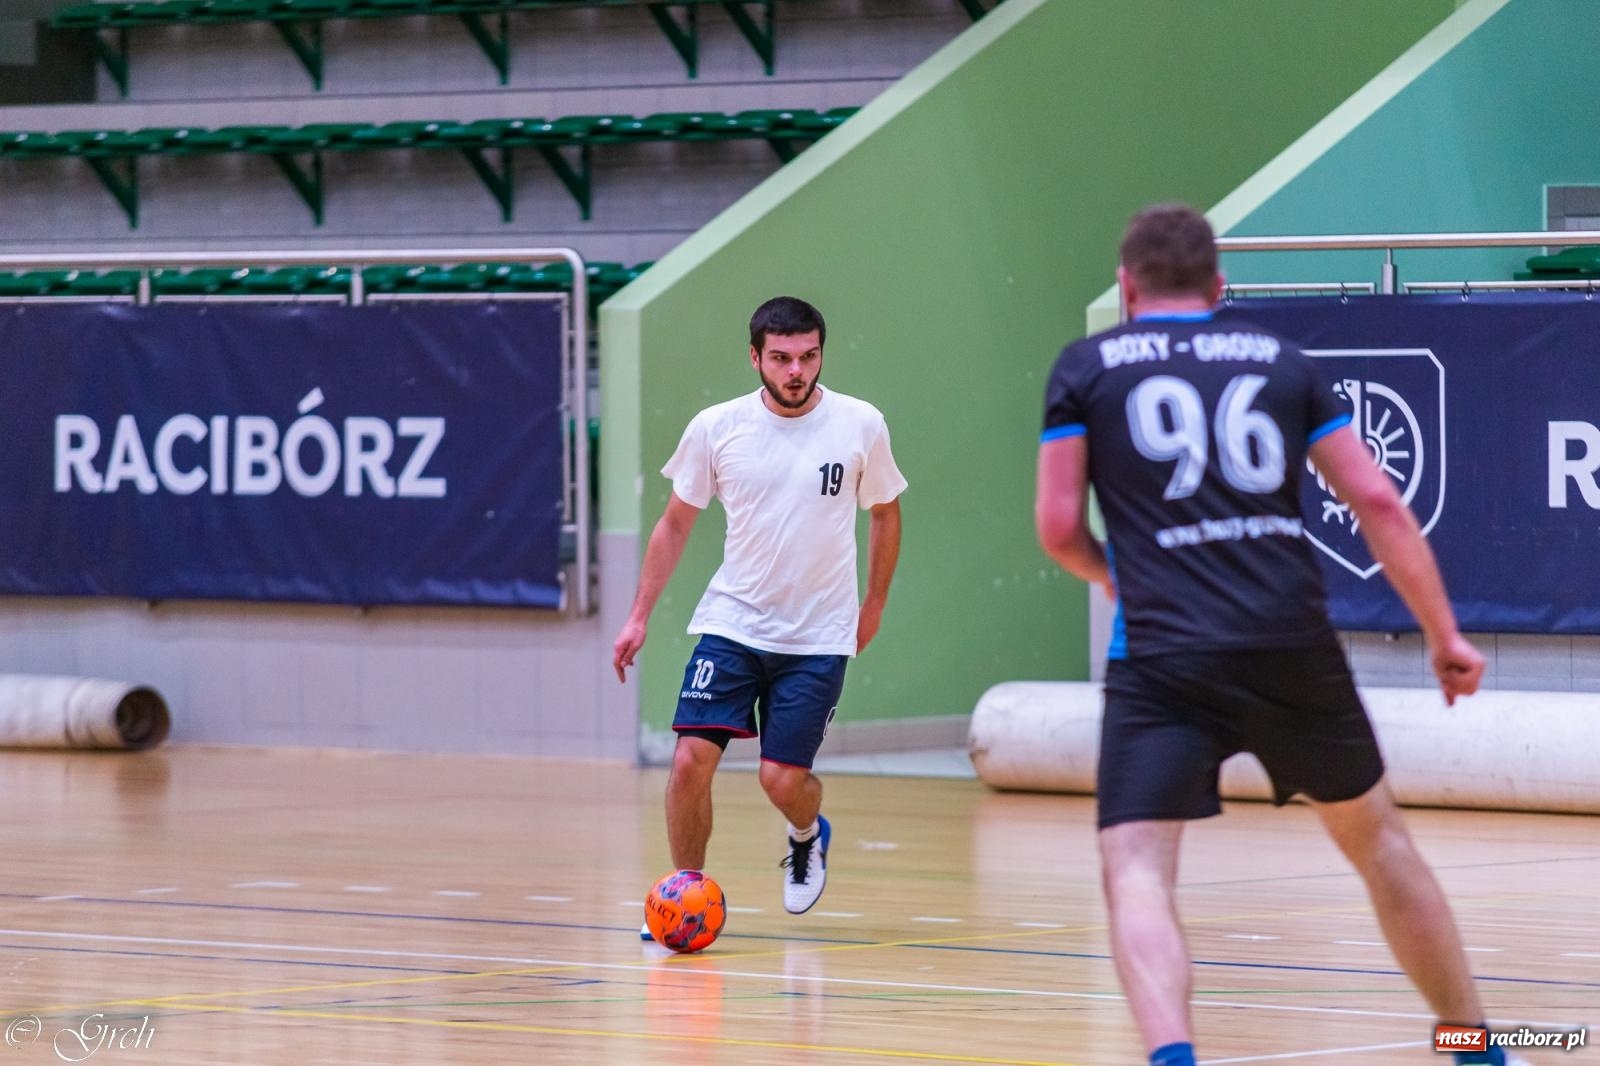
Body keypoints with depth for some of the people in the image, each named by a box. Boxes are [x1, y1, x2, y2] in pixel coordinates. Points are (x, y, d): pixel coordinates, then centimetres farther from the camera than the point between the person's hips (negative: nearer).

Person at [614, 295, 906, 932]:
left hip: (819, 638, -1)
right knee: (691, 759, -13)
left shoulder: (861, 426, -6)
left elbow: (885, 515, 12)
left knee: (783, 778, -6)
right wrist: (639, 616, 4)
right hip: (732, 623, 1)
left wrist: (873, 606, 15)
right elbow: (675, 524, 7)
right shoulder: (716, 428, -5)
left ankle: (808, 834, 30)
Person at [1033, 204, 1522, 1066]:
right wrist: (1445, 635, 15)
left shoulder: (1085, 369, 10)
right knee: (1376, 838, 22)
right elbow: (1378, 502, 9)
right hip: (1295, 643, 3)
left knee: (1136, 874, -8)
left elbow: (1058, 528, 7)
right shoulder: (1282, 362, 15)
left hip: (1165, 655, -3)